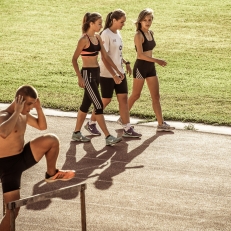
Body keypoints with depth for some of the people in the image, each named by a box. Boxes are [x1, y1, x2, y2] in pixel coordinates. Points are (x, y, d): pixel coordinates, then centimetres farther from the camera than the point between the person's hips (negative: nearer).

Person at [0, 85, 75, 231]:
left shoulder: (23, 115, 6)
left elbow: (42, 126, 20)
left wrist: (39, 108, 3)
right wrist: (16, 112, -35)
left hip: (22, 158, 8)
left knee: (52, 140, 0)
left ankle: (52, 174, 19)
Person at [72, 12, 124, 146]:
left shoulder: (97, 38, 8)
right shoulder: (84, 39, -15)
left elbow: (106, 56, 13)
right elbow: (74, 59, -12)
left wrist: (117, 71, 11)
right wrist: (80, 78, -16)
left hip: (96, 73, 8)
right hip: (87, 74, -8)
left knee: (86, 104, 15)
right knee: (99, 105, -8)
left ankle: (77, 133, 25)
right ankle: (108, 137, -8)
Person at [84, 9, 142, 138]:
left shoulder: (118, 33, 8)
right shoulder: (106, 34, -16)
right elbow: (104, 57, -19)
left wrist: (126, 62, 5)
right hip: (107, 74, -7)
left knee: (124, 98, 2)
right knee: (106, 100, 2)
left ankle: (127, 129, 3)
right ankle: (91, 124, 21)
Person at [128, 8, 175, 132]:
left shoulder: (150, 33, 10)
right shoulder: (139, 35, -14)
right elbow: (140, 54, -21)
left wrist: (157, 62, 15)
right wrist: (156, 60, -23)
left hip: (150, 67, 7)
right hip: (141, 67, -7)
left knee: (156, 96, 5)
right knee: (135, 95, 3)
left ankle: (161, 124, 7)